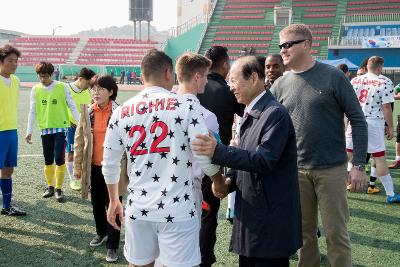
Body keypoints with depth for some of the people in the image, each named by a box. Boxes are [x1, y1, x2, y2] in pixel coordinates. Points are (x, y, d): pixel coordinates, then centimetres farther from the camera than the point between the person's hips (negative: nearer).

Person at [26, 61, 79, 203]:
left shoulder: (62, 87, -4)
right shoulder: (36, 89, 3)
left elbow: (72, 106, -1)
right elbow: (32, 111, 7)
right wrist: (29, 131, 4)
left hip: (60, 128, -3)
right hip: (45, 129, 3)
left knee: (59, 159, -8)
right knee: (48, 160, 9)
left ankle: (59, 189, 5)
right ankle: (50, 186, 25)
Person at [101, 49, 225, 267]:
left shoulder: (121, 112, 3)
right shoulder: (186, 106, -6)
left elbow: (109, 165, 8)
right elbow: (205, 156, -9)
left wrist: (114, 200, 23)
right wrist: (219, 182, 11)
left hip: (138, 209, 4)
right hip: (178, 210, -3)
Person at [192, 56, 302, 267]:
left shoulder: (276, 114, -16)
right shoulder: (250, 114, 13)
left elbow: (264, 161, -25)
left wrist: (218, 151, -30)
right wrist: (230, 181, 2)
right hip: (249, 217, 9)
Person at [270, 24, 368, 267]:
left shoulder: (333, 76, -6)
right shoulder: (280, 85, 5)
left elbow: (358, 120, -5)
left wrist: (359, 164, -10)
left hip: (331, 170, -3)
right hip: (296, 171, 4)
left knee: (336, 233, 3)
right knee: (304, 232, 13)